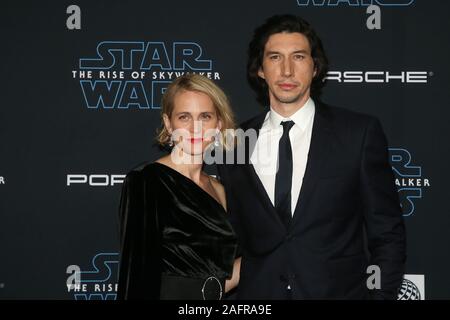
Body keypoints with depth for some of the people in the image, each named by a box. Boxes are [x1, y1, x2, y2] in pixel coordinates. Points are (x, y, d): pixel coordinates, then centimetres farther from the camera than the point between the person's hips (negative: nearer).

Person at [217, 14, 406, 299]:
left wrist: (382, 294, -11)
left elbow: (387, 235, -4)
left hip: (339, 290, -2)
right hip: (257, 290, 2)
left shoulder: (360, 133, -5)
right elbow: (232, 236, 10)